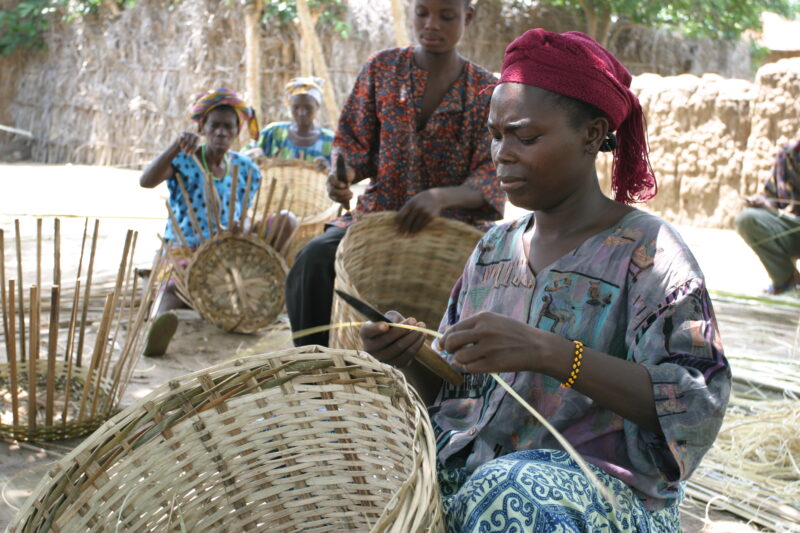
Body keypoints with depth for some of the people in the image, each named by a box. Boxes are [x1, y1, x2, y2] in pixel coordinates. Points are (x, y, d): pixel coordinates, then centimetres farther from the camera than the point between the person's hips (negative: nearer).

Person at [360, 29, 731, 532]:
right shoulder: (494, 248, 11)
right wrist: (408, 357, -9)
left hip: (602, 490, -5)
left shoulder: (646, 250, -7)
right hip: (474, 466, 6)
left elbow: (698, 406, -19)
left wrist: (544, 351, -31)